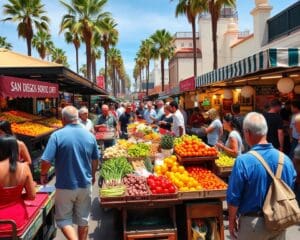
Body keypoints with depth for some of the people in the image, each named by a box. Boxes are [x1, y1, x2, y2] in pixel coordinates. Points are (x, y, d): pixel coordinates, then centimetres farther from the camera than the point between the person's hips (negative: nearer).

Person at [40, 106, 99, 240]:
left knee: (63, 219, 12)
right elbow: (95, 160, 9)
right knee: (83, 219, 18)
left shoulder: (57, 135, -14)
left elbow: (46, 161, -17)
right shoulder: (89, 135, -1)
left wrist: (43, 175, 3)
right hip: (85, 184, 4)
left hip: (65, 186, -3)